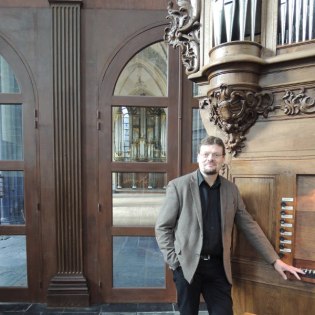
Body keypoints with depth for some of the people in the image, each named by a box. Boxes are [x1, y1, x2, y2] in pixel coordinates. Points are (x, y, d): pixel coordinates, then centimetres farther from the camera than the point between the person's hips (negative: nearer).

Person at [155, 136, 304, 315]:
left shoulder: (231, 190, 2)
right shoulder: (178, 186, -10)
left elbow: (249, 226, 7)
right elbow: (162, 227, -6)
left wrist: (275, 260, 5)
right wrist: (174, 260, -11)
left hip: (218, 266, 3)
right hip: (187, 265, -2)